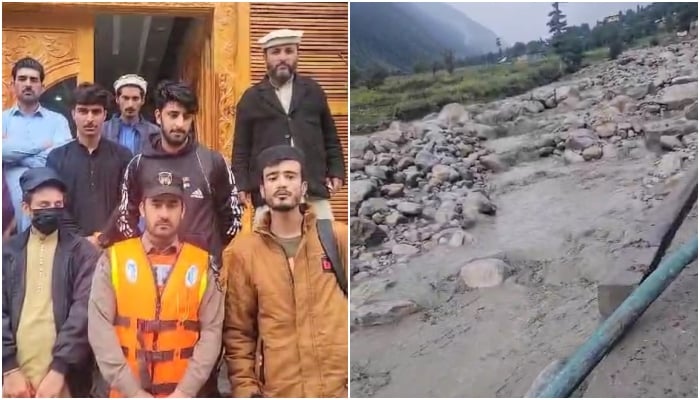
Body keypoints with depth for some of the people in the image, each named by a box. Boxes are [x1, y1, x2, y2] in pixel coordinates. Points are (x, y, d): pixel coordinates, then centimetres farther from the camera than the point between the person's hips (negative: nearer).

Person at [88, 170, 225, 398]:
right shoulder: (113, 259, 1)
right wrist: (133, 391, -11)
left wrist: (185, 392, -11)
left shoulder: (203, 264, 2)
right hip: (126, 395, 0)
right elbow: (100, 327, -5)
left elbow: (211, 331, -1)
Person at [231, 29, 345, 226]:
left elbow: (330, 137, 16)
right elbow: (241, 148, 8)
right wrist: (242, 185, 0)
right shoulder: (251, 98, 10)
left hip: (314, 190, 2)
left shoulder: (313, 91, 15)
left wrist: (336, 172, 5)